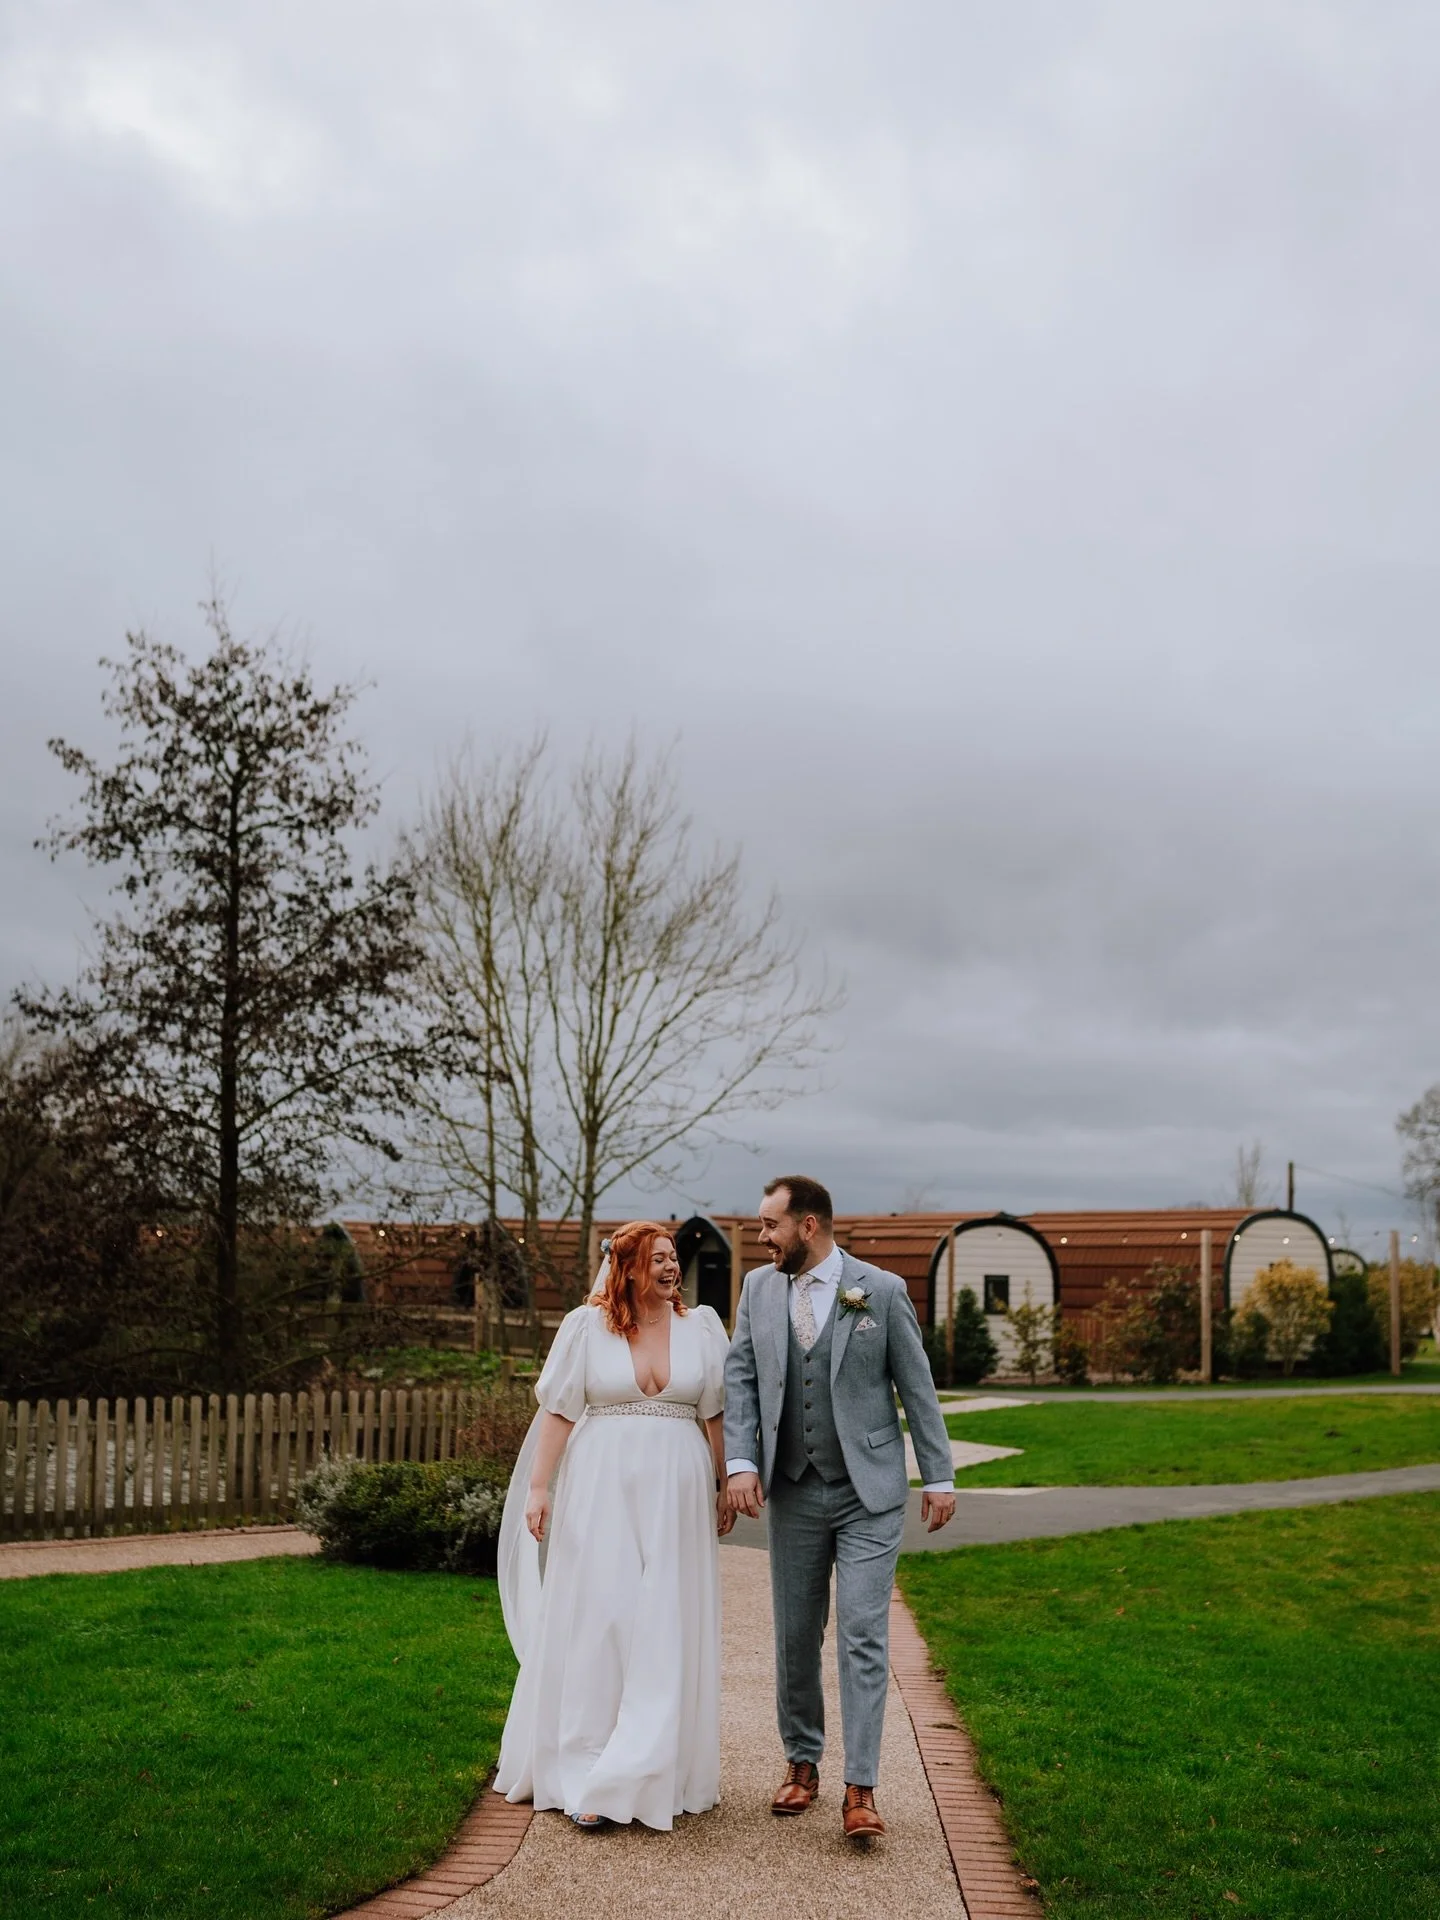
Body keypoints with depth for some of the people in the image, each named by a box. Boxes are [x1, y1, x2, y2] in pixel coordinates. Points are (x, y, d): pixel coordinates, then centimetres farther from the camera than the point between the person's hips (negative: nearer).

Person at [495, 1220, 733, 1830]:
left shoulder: (701, 1326, 5)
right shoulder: (586, 1325, 1)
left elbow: (716, 1414, 8)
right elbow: (559, 1411, 1)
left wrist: (725, 1487, 7)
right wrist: (538, 1487, -4)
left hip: (676, 1493, 1)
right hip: (601, 1489, -1)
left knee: (668, 1630, 3)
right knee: (594, 1622, 2)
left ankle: (656, 1773, 13)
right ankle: (584, 1771, 11)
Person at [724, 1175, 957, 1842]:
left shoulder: (882, 1290, -6)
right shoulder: (758, 1288, 4)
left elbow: (916, 1386, -2)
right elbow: (739, 1378, 3)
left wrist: (939, 1477, -2)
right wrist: (741, 1463, -9)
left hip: (869, 1494, -3)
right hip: (793, 1493, 4)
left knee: (863, 1636, -7)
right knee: (795, 1636, 11)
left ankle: (860, 1789, -3)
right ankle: (801, 1762, 28)